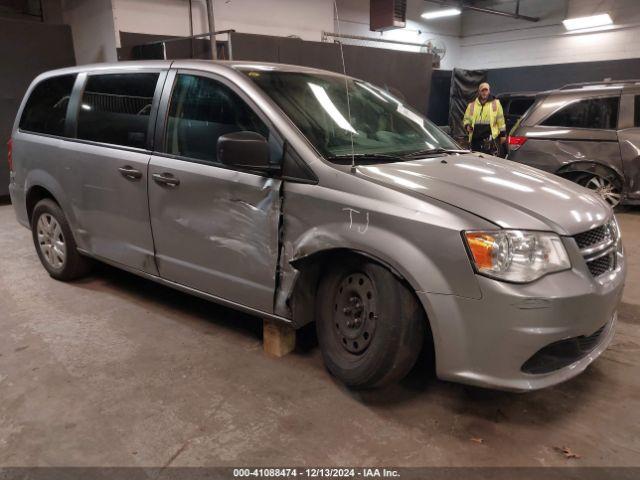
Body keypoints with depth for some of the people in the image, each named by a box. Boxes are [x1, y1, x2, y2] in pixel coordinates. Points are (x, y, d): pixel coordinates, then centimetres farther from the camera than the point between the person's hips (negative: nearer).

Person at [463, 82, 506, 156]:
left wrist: (503, 134, 5)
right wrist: (467, 125, -3)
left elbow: (500, 119, 7)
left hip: (491, 139, -3)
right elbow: (466, 119, 20)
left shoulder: (495, 103, 7)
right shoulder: (472, 105, 14)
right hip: (475, 138, 3)